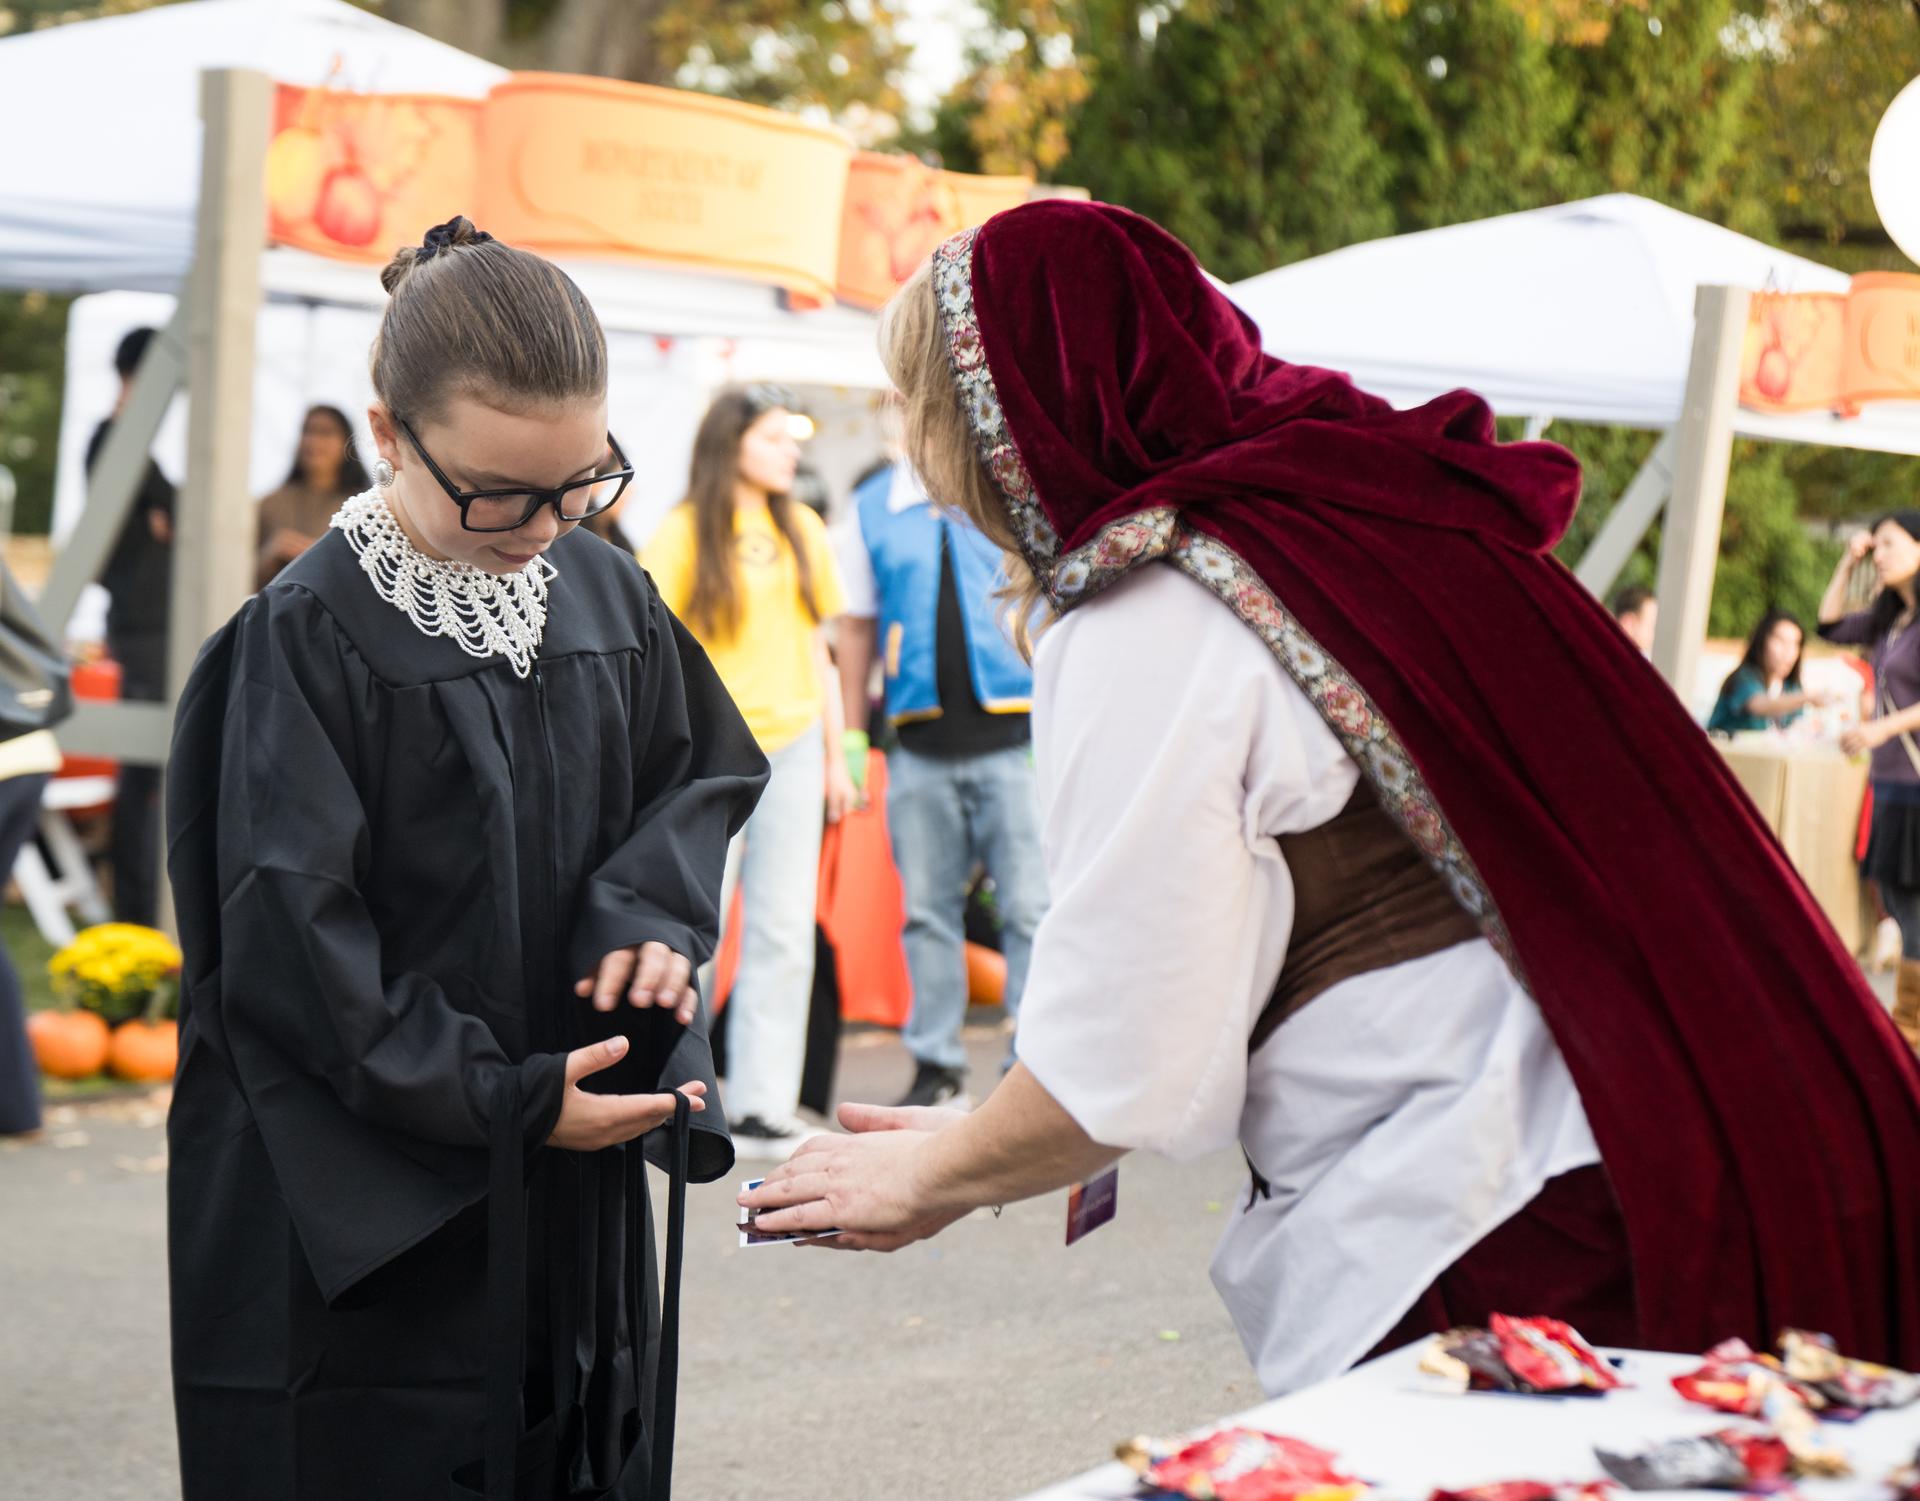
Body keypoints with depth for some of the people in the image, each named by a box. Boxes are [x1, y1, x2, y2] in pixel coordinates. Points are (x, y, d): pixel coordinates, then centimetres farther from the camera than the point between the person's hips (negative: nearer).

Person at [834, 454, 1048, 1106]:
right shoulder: (871, 508, 10)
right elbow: (856, 625, 15)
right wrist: (852, 734, 12)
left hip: (1012, 734, -2)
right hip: (921, 746, 2)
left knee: (1030, 906, -4)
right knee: (927, 908, 6)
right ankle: (936, 1064, 15)